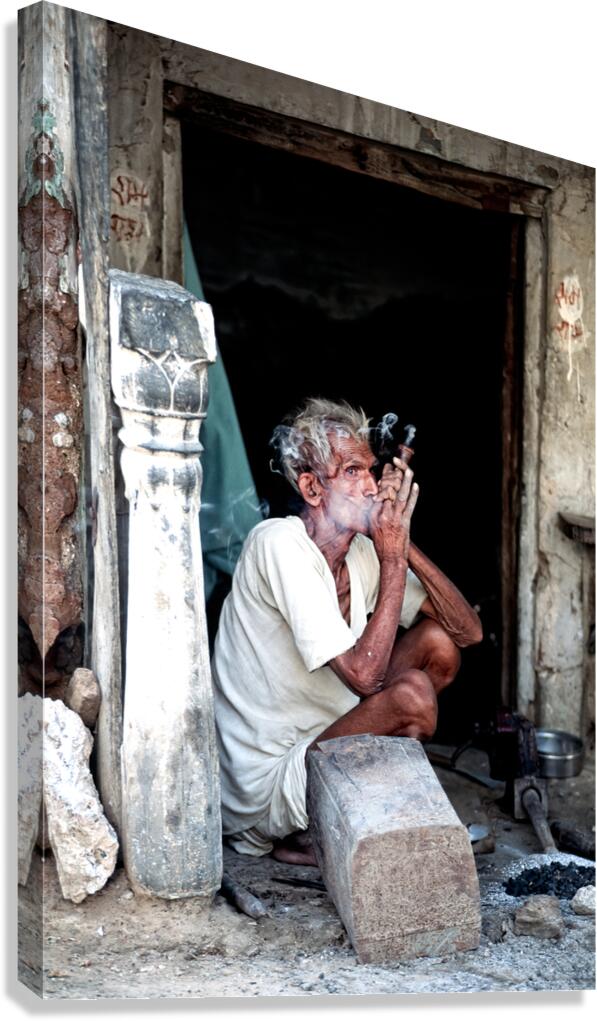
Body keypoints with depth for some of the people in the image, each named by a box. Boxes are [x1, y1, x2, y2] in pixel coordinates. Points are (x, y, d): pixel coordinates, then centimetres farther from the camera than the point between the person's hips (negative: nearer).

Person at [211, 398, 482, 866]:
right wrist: (393, 557, -21)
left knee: (438, 642, 0)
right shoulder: (279, 543, -22)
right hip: (265, 787, -8)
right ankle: (309, 835, -2)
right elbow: (363, 674, -28)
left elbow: (469, 630, -1)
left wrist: (405, 544, -12)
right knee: (411, 694, -26)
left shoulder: (362, 552, 2)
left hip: (318, 738, 8)